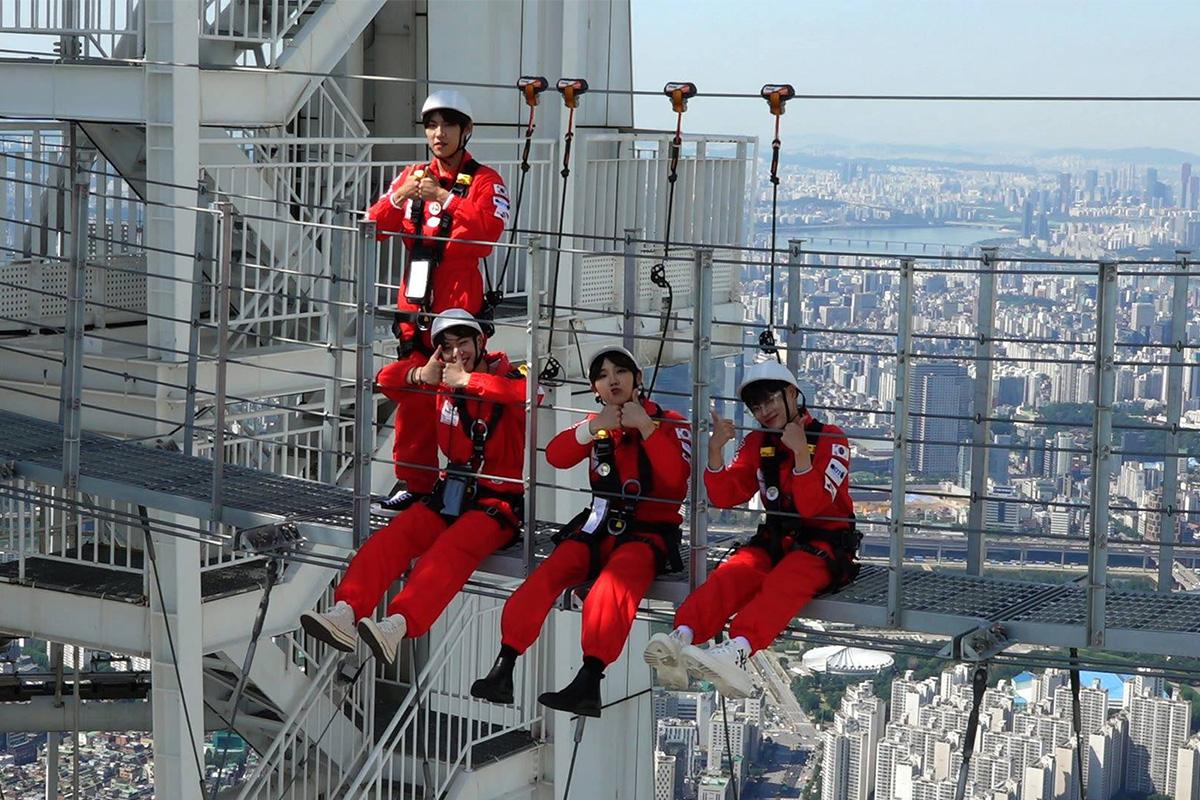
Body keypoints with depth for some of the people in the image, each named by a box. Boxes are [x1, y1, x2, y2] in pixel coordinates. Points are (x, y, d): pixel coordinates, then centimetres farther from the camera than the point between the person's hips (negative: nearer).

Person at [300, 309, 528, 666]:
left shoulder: (505, 378, -3)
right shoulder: (442, 387, 13)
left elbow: (527, 391, -27)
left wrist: (466, 380, -22)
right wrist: (421, 376, -6)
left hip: (499, 500, -6)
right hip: (451, 492, 6)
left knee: (450, 548, -34)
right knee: (393, 536, -22)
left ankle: (397, 625, -55)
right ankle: (345, 613, -40)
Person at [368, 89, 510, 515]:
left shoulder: (484, 180, -1)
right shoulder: (412, 176, 15)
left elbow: (488, 229, -19)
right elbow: (375, 228, 4)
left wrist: (445, 198, -26)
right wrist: (401, 195, -14)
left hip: (461, 305, -5)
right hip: (415, 305, 5)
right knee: (412, 392, 5)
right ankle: (414, 484, 14)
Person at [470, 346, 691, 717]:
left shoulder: (668, 422, 4)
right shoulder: (597, 424, 17)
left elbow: (676, 477, -13)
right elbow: (555, 456, 0)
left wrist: (645, 427, -17)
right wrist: (593, 427, -15)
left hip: (650, 530, -4)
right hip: (601, 525, 4)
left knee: (616, 580, -35)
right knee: (551, 571, -23)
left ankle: (589, 681, -47)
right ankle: (503, 669, -28)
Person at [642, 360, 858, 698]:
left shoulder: (829, 440, -4)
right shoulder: (758, 443, 12)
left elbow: (812, 506, -15)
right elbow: (725, 496, 3)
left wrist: (800, 451, -26)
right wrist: (715, 449, -11)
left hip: (825, 543, -5)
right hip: (777, 540, 5)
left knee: (785, 581, -36)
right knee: (731, 574, -27)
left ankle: (736, 651, -61)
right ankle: (681, 639, -52)